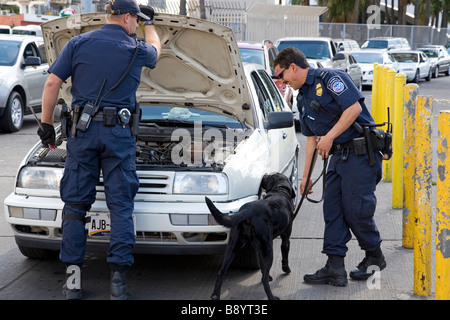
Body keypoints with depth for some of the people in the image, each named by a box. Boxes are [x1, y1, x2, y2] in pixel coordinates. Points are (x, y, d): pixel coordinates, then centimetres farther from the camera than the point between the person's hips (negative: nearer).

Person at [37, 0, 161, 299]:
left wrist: (47, 123, 8)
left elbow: (52, 83, 1)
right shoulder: (136, 50, 3)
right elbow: (155, 49, 28)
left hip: (83, 129, 1)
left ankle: (73, 277, 6)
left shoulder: (78, 43, 4)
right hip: (119, 132, -1)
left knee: (75, 202, 7)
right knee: (121, 205, 3)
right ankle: (119, 279, -1)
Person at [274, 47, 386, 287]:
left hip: (362, 152, -9)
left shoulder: (330, 78, -10)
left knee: (356, 209, -7)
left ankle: (374, 257, 16)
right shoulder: (302, 99, 17)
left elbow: (354, 107, -20)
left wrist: (330, 136, -18)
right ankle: (335, 268, 4)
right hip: (338, 156, 9)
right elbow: (311, 138, 20)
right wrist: (306, 175, 17)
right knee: (332, 209, 2)